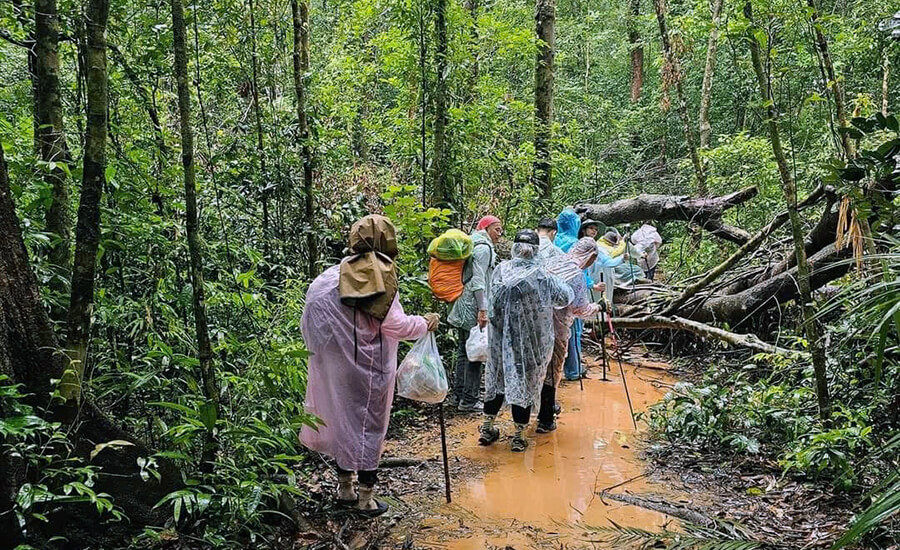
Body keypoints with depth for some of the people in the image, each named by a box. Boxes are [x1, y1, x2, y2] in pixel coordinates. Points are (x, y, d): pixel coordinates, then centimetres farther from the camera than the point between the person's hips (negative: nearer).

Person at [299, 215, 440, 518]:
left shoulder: (336, 274, 0)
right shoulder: (382, 276, -14)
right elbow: (396, 324, -14)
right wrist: (426, 323, 4)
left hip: (336, 365, 5)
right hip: (369, 366, -5)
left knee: (342, 418, 17)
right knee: (368, 424, 7)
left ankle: (344, 487, 30)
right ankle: (366, 497, 16)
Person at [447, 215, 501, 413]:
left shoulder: (473, 245, 19)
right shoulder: (483, 247, -11)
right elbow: (478, 279, -19)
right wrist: (483, 309, -22)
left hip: (463, 307, 10)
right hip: (474, 307, -10)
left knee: (464, 351, 15)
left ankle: (457, 395, 21)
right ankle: (469, 400, 1)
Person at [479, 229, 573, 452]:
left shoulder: (501, 270, -3)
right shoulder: (541, 276, -10)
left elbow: (495, 299, 7)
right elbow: (565, 297, -4)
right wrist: (555, 281, 14)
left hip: (500, 336, 3)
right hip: (529, 339, -2)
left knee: (497, 376, 16)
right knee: (525, 381, 8)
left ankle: (488, 427, 24)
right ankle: (519, 436, 13)